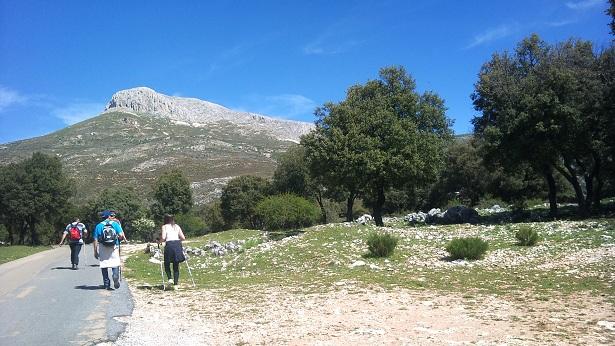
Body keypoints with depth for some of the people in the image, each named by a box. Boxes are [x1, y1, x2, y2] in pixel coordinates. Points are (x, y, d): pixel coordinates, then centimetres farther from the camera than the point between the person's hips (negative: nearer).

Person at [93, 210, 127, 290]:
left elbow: (96, 240, 2)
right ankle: (115, 276, -21)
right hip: (114, 247, -1)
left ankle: (106, 284, 9)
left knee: (104, 266, 10)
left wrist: (95, 251, 5)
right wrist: (124, 239, 15)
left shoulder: (99, 226, 5)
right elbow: (121, 235, -8)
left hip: (102, 249, 1)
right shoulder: (115, 223, 3)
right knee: (115, 263, 8)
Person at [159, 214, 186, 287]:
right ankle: (175, 283, 2)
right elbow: (183, 238, 12)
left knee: (167, 264, 15)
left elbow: (163, 238, -6)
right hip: (178, 244, 3)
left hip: (169, 244, -3)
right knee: (176, 265, 8)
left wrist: (160, 241, 13)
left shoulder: (164, 227, 9)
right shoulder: (177, 226, 18)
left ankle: (170, 278, -6)